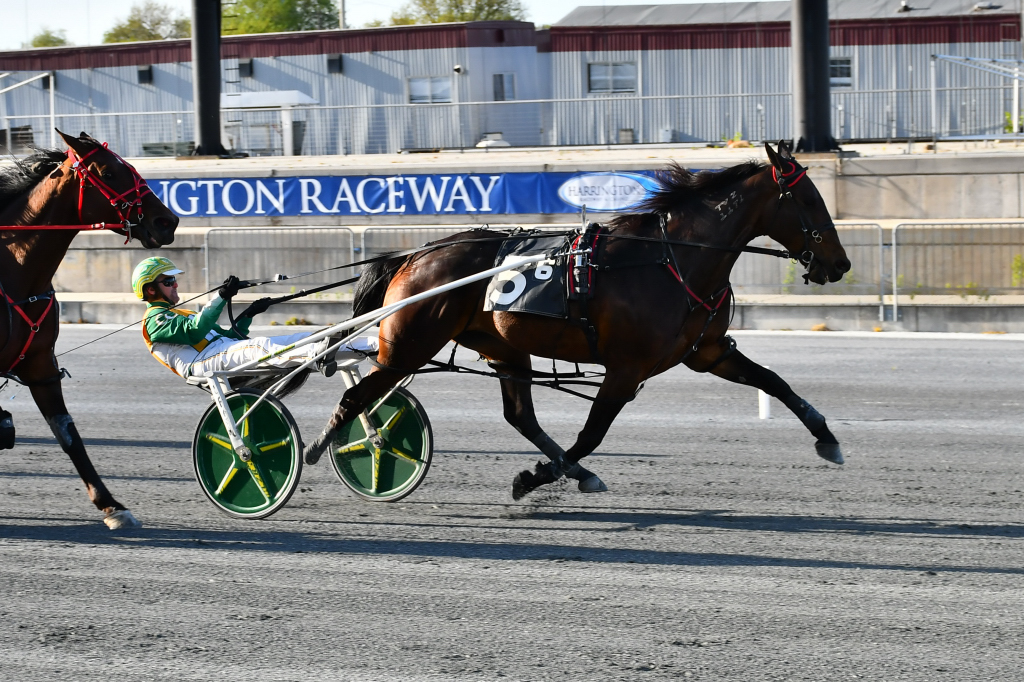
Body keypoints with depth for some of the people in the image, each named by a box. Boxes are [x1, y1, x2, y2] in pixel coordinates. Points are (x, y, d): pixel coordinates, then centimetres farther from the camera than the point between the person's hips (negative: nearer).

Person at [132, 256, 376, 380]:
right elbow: (196, 330, -16)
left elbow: (227, 337, 30)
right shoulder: (156, 320, 4)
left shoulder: (180, 314, 34)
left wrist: (248, 315, 16)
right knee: (260, 347, -38)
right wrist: (221, 297, -23)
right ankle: (317, 355, -66)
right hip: (203, 362, -9)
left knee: (299, 339, -6)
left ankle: (373, 345, -17)